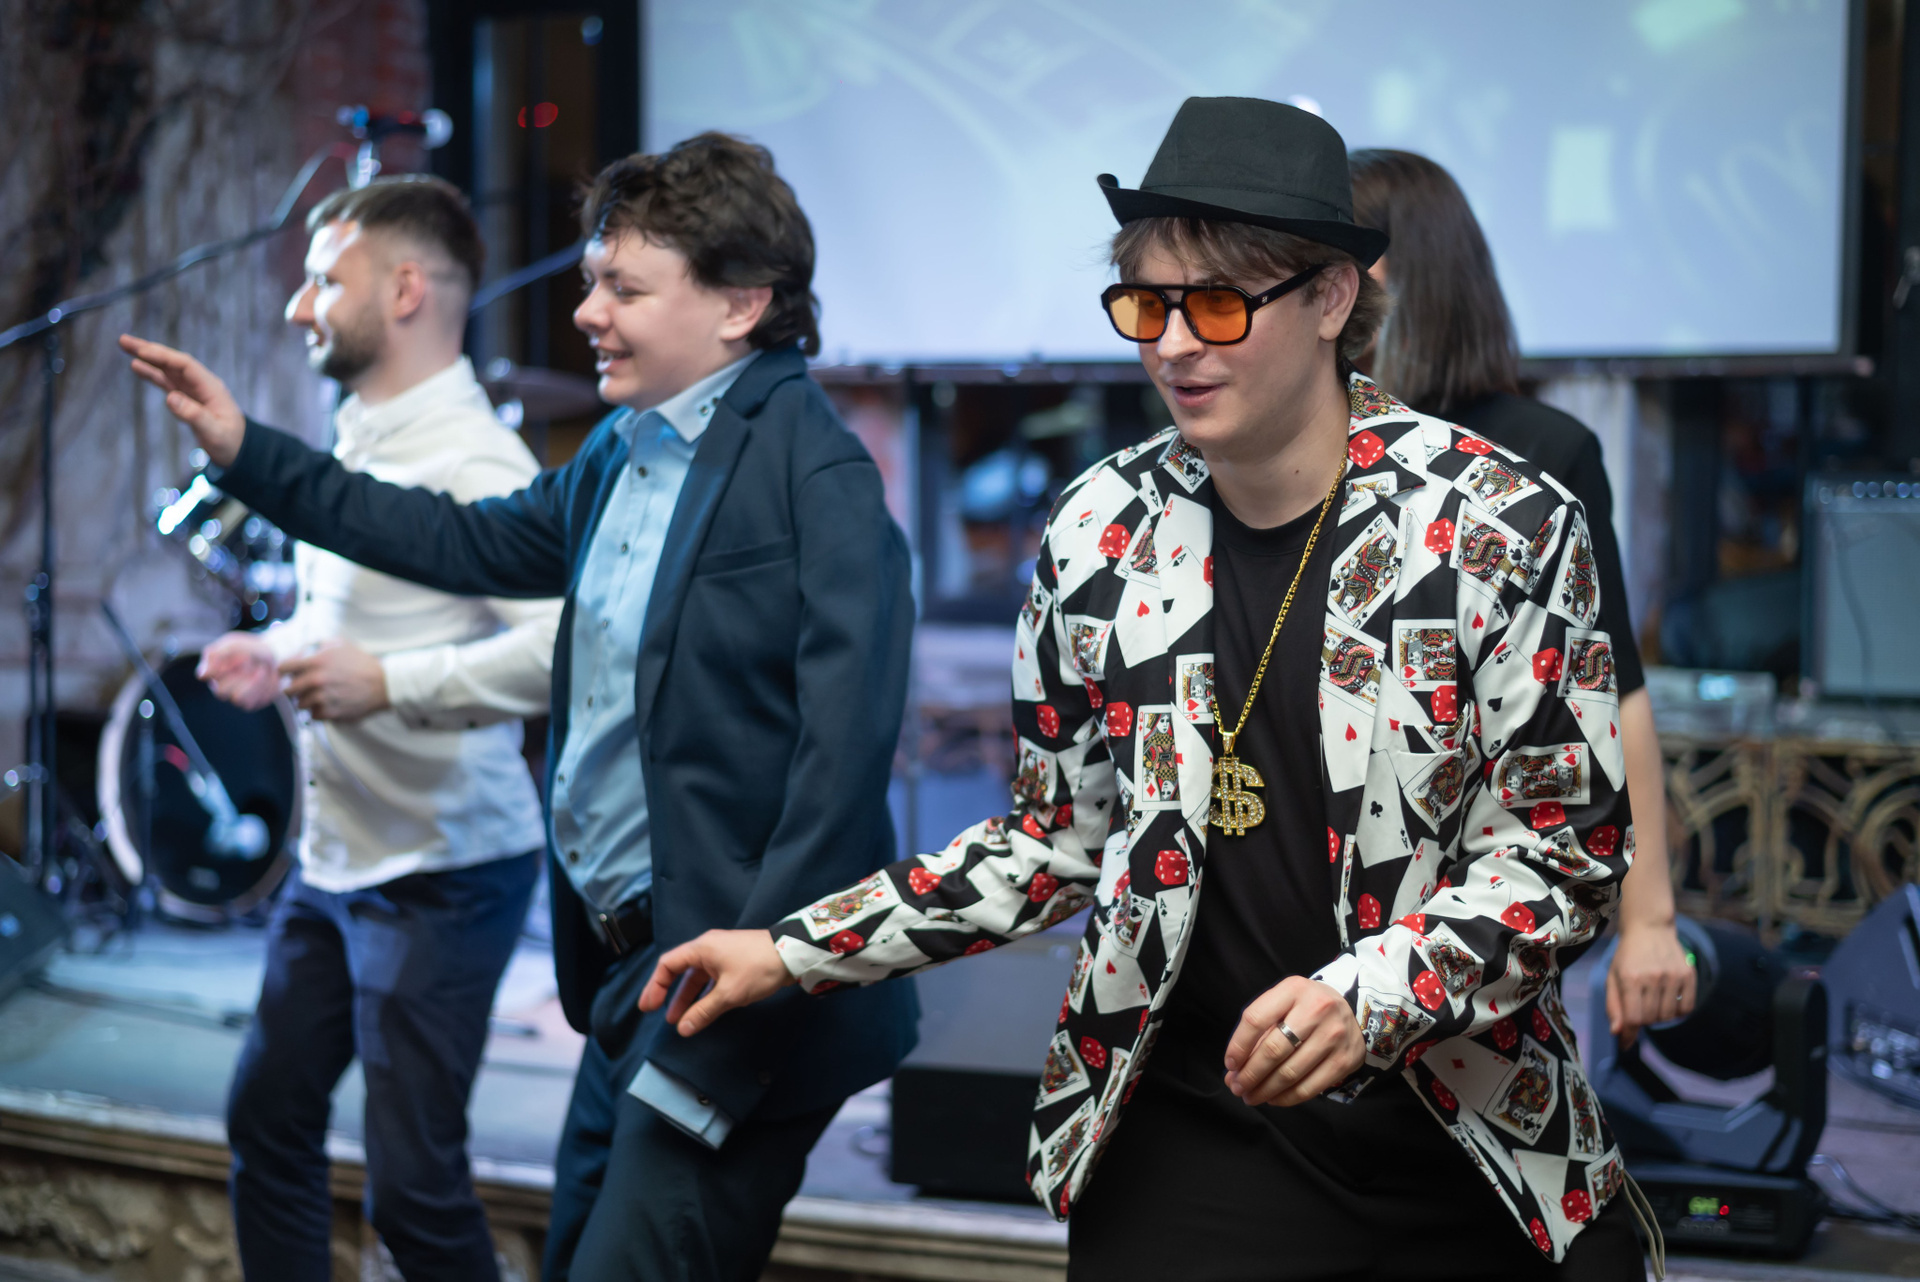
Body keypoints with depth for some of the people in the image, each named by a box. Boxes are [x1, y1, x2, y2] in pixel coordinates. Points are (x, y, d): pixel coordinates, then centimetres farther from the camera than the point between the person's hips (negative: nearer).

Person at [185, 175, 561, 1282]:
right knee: (268, 1118, 19)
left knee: (414, 1185, -4)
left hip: (443, 875, -10)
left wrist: (387, 683, -31)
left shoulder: (472, 458, -20)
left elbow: (568, 644, -31)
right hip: (334, 859, 10)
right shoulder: (355, 439, 11)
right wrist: (277, 652, 7)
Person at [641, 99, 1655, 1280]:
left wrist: (1372, 996, -24)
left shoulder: (1501, 525, -10)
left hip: (1460, 1158, -2)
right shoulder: (1101, 533, 0)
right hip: (1177, 1151, 2)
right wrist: (797, 952, 5)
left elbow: (1571, 844, -8)